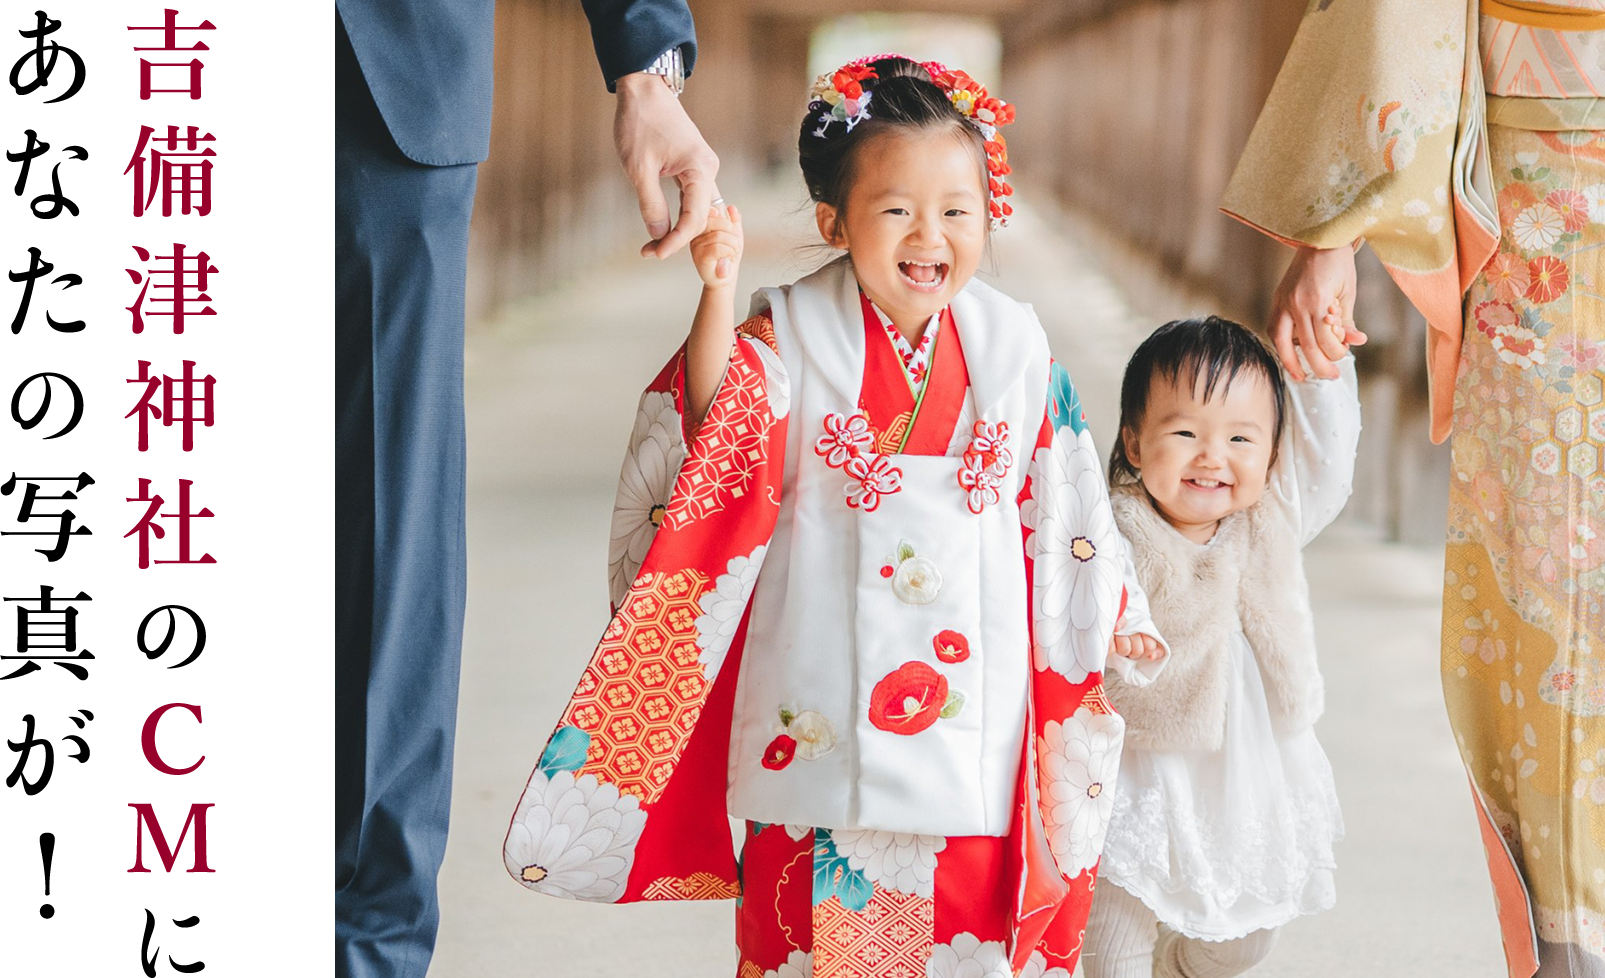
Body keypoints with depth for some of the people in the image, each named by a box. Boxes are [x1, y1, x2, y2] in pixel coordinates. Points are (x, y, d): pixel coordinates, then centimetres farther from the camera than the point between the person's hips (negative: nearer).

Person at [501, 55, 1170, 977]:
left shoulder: (1015, 345, 3)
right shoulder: (794, 338, -4)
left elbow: (1061, 511, 11)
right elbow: (716, 442, -18)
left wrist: (1117, 623, 14)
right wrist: (719, 290, -26)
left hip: (973, 697, 2)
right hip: (824, 711, -2)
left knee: (974, 900, 7)